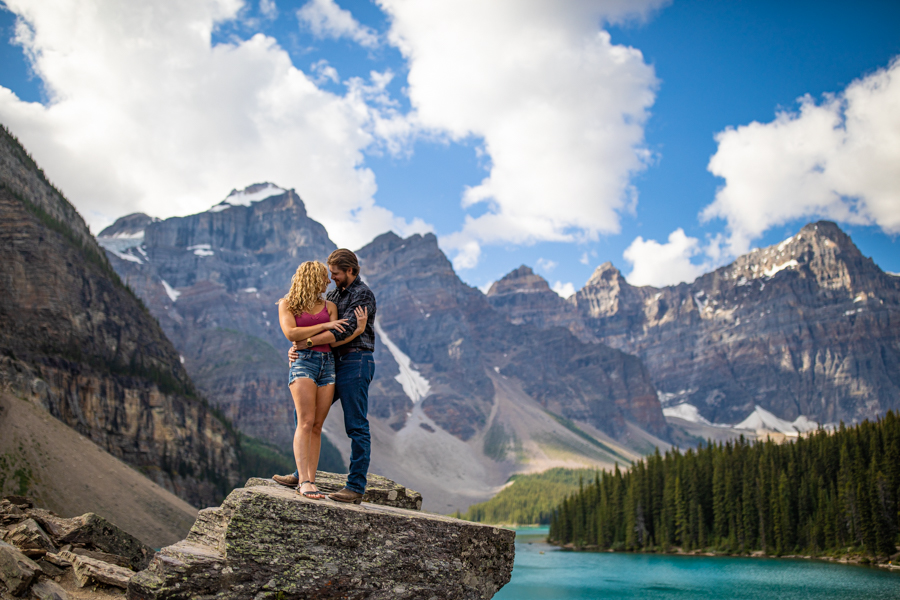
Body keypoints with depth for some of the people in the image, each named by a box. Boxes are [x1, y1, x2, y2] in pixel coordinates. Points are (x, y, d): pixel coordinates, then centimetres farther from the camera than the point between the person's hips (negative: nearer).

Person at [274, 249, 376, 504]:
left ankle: (356, 488, -1)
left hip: (356, 363, -9)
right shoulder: (333, 295, 18)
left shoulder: (363, 294, -8)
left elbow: (344, 330, -20)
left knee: (357, 426, -5)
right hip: (335, 363, 9)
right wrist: (295, 346, -2)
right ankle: (302, 474, 17)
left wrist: (308, 342, -21)